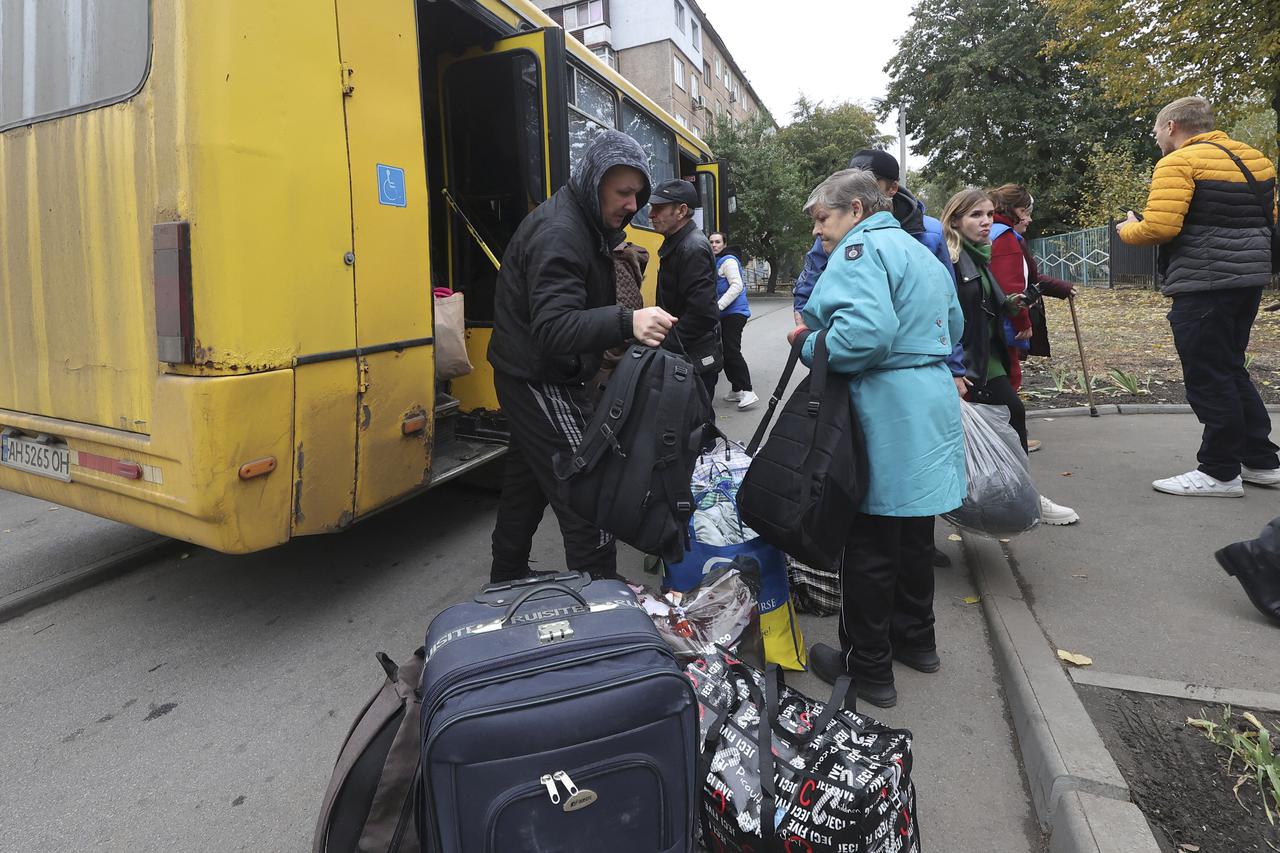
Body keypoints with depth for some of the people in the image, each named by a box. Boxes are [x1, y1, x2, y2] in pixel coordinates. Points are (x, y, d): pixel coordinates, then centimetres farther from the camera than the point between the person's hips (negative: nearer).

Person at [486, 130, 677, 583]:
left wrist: (627, 321, 2)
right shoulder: (558, 233, -21)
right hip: (540, 382, -10)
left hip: (533, 380, 10)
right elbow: (553, 328, -34)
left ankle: (507, 579, 35)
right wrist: (625, 322, -47)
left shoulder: (583, 225, 10)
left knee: (528, 481, 19)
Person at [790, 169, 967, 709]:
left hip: (886, 419, -10)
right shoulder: (920, 251, 19)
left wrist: (812, 348, -11)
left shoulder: (859, 248, -11)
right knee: (914, 532, 20)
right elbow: (953, 325, 25)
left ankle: (867, 667, 14)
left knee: (870, 546, 1)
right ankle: (916, 640, 36)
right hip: (932, 406, 10)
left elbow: (868, 329, -28)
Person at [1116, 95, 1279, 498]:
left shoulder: (1179, 162, -10)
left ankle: (1220, 472, 5)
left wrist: (1128, 229, 0)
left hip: (1203, 283, -9)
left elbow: (1159, 227, -20)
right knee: (1231, 370, 18)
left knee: (1207, 376, -2)